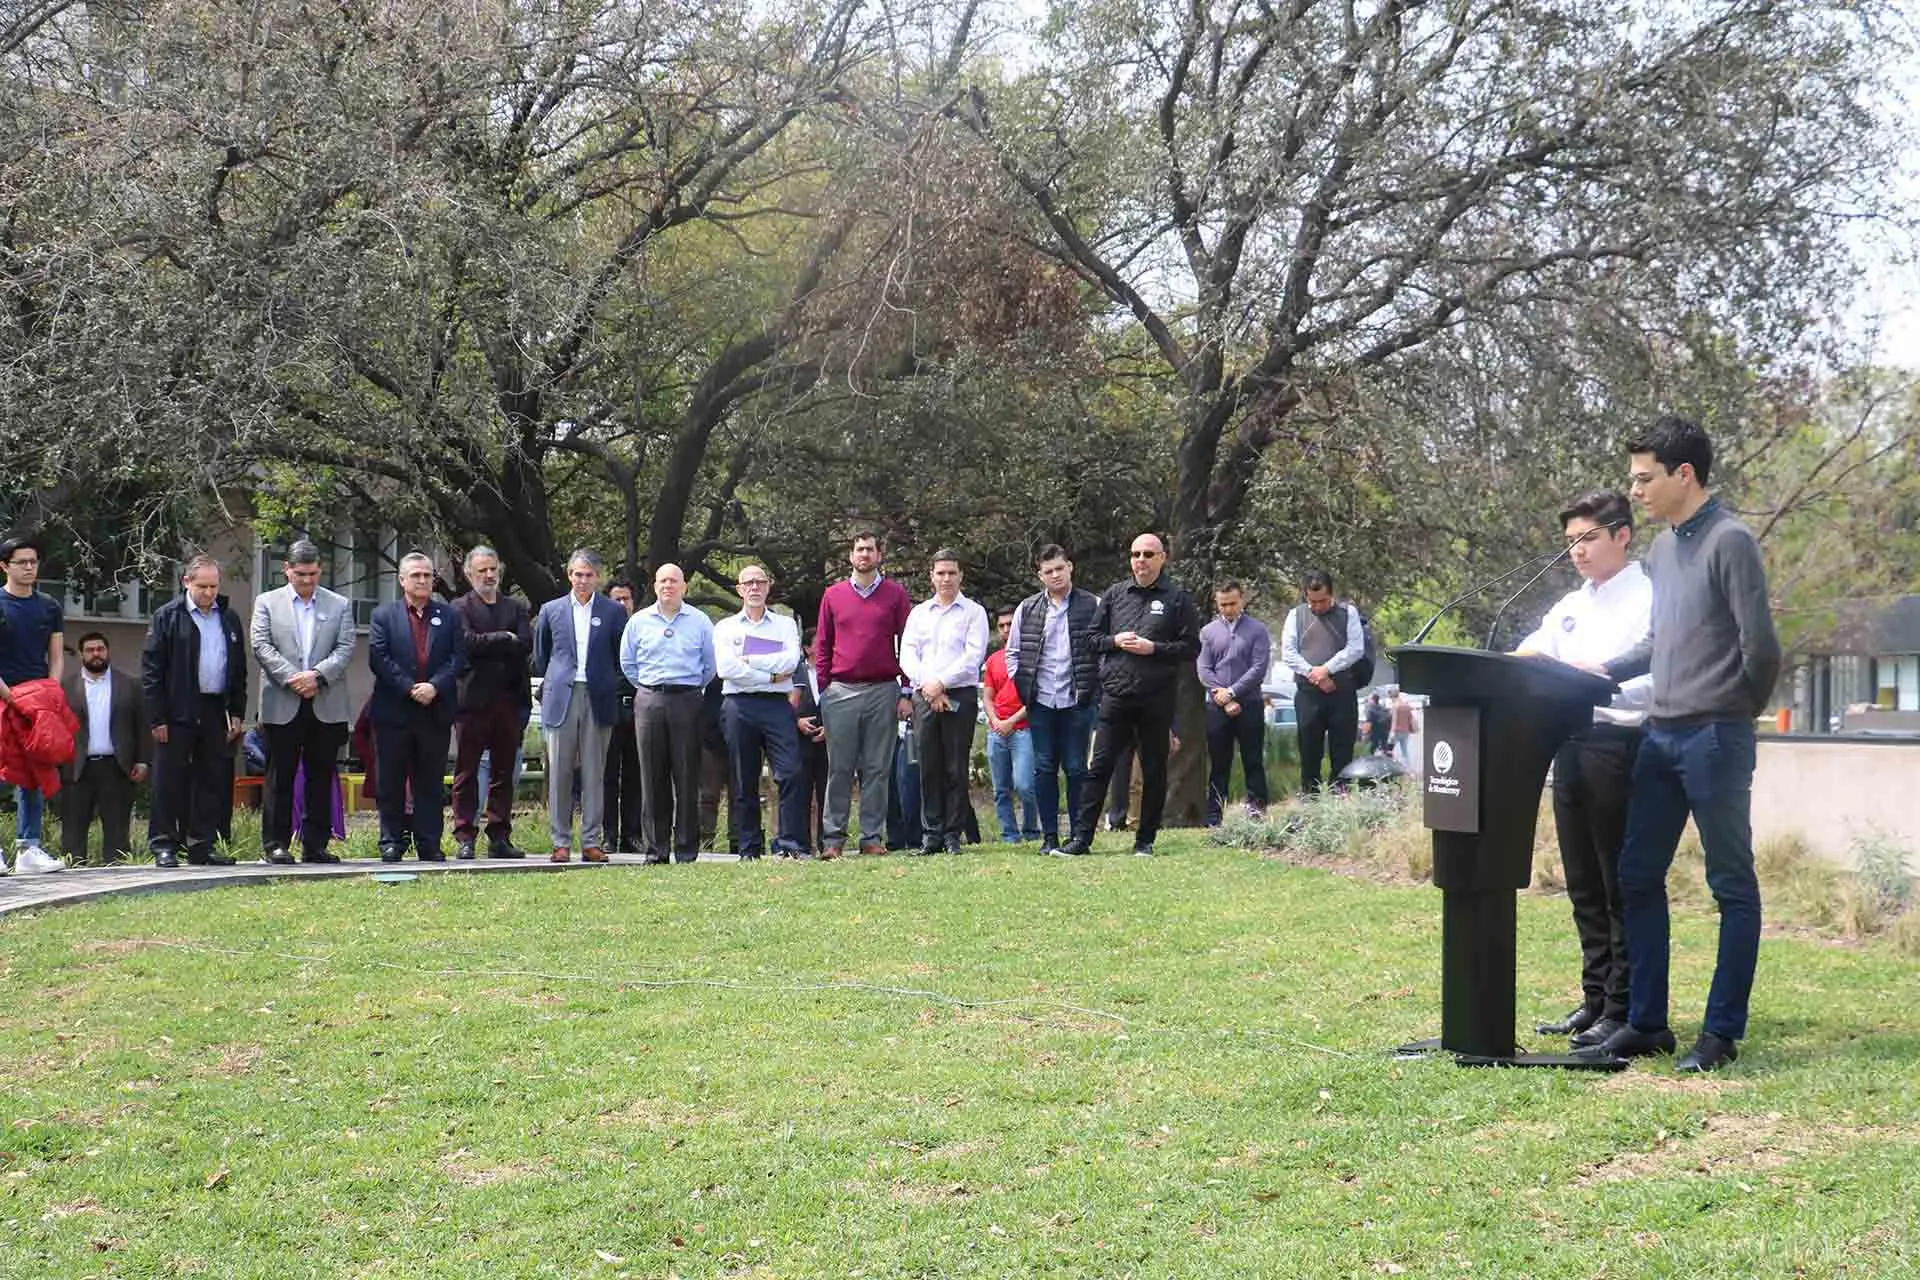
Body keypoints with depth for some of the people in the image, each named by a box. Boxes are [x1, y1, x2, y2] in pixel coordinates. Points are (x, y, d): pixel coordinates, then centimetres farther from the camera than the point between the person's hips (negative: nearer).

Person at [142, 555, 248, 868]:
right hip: (178, 713, -5)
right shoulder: (167, 616, -2)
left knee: (212, 781, 6)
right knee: (170, 782, -2)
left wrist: (236, 713, 9)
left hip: (215, 712, 5)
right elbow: (151, 669, -5)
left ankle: (202, 845, 13)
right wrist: (157, 718, -11)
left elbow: (239, 670, 18)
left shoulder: (228, 619, 13)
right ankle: (164, 846, 3)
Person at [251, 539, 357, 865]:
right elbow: (261, 646, -3)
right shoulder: (267, 603, 8)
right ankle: (275, 844, 3)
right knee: (280, 777, 0)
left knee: (321, 778, 4)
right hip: (282, 706, -2)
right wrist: (292, 678, -15)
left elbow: (345, 649, 2)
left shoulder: (340, 605, 12)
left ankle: (315, 845, 10)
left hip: (327, 707, 2)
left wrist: (317, 675, -14)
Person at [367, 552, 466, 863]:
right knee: (391, 781, 2)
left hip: (436, 711, 1)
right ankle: (392, 841, 9)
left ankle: (429, 843, 9)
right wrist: (409, 689, -14)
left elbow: (458, 657, 2)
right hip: (394, 711, -1)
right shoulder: (384, 615, 6)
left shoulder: (449, 616, 10)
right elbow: (378, 658, -5)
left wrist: (435, 686, -14)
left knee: (431, 782, 5)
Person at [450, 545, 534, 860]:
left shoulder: (517, 608, 14)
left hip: (509, 700, 4)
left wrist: (488, 645, -8)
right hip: (473, 700, -4)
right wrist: (504, 639, -7)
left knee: (504, 772, 7)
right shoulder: (460, 608, 3)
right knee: (467, 772, -2)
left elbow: (526, 645, -2)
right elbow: (468, 643, -14)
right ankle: (465, 838, 0)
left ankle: (500, 837, 12)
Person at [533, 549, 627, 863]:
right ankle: (561, 842, 3)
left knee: (594, 774, 1)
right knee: (559, 774, 0)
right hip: (560, 697, 1)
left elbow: (622, 658, 11)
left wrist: (609, 685, 9)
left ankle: (592, 842, 5)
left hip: (597, 699, -1)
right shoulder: (551, 610, 10)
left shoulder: (613, 612, 6)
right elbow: (540, 656, 19)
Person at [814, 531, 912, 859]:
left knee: (877, 769, 2)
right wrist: (822, 690, 3)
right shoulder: (833, 595, 11)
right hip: (841, 692, 1)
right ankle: (833, 837, 3)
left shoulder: (895, 594, 7)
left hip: (883, 691, -1)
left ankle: (873, 837, 6)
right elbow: (822, 646, 12)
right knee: (839, 768, 0)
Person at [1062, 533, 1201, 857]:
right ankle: (1081, 837, 0)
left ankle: (1145, 840, 14)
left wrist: (1153, 648, -12)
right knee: (1100, 767, -1)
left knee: (1154, 772, 5)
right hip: (1115, 694, 2)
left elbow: (1191, 647, -1)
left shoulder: (1177, 597, 3)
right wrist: (1115, 642, -5)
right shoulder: (1114, 594, 11)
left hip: (1157, 699, -2)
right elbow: (1092, 637, 14)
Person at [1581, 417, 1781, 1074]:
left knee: (1732, 886, 1)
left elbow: (1760, 647, -14)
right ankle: (1647, 1022, 17)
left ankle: (1722, 1033, 4)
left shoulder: (1729, 542, -12)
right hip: (1660, 736, 9)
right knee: (1637, 878, 10)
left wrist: (1738, 712, -1)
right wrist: (1606, 671, 13)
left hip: (1714, 739, -9)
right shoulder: (1662, 547, 15)